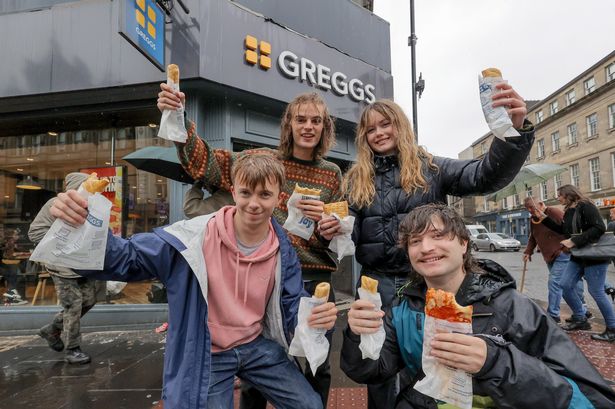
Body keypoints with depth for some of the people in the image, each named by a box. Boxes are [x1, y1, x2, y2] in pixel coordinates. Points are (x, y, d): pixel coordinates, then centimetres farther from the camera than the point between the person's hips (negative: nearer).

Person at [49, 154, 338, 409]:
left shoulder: (283, 252, -9)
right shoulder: (196, 236, -20)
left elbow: (292, 309, -3)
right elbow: (126, 260, -17)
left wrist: (316, 315, -27)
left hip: (257, 346, 4)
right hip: (205, 356, -3)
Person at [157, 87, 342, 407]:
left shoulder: (332, 174, 6)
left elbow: (341, 233, 8)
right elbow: (206, 164, -9)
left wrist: (327, 220, -14)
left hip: (316, 279, 2)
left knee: (317, 367, 15)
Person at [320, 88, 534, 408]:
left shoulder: (431, 169, 1)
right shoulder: (356, 179, 6)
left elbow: (487, 175, -14)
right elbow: (352, 236, 6)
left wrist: (515, 130, -31)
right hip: (377, 283, 2)